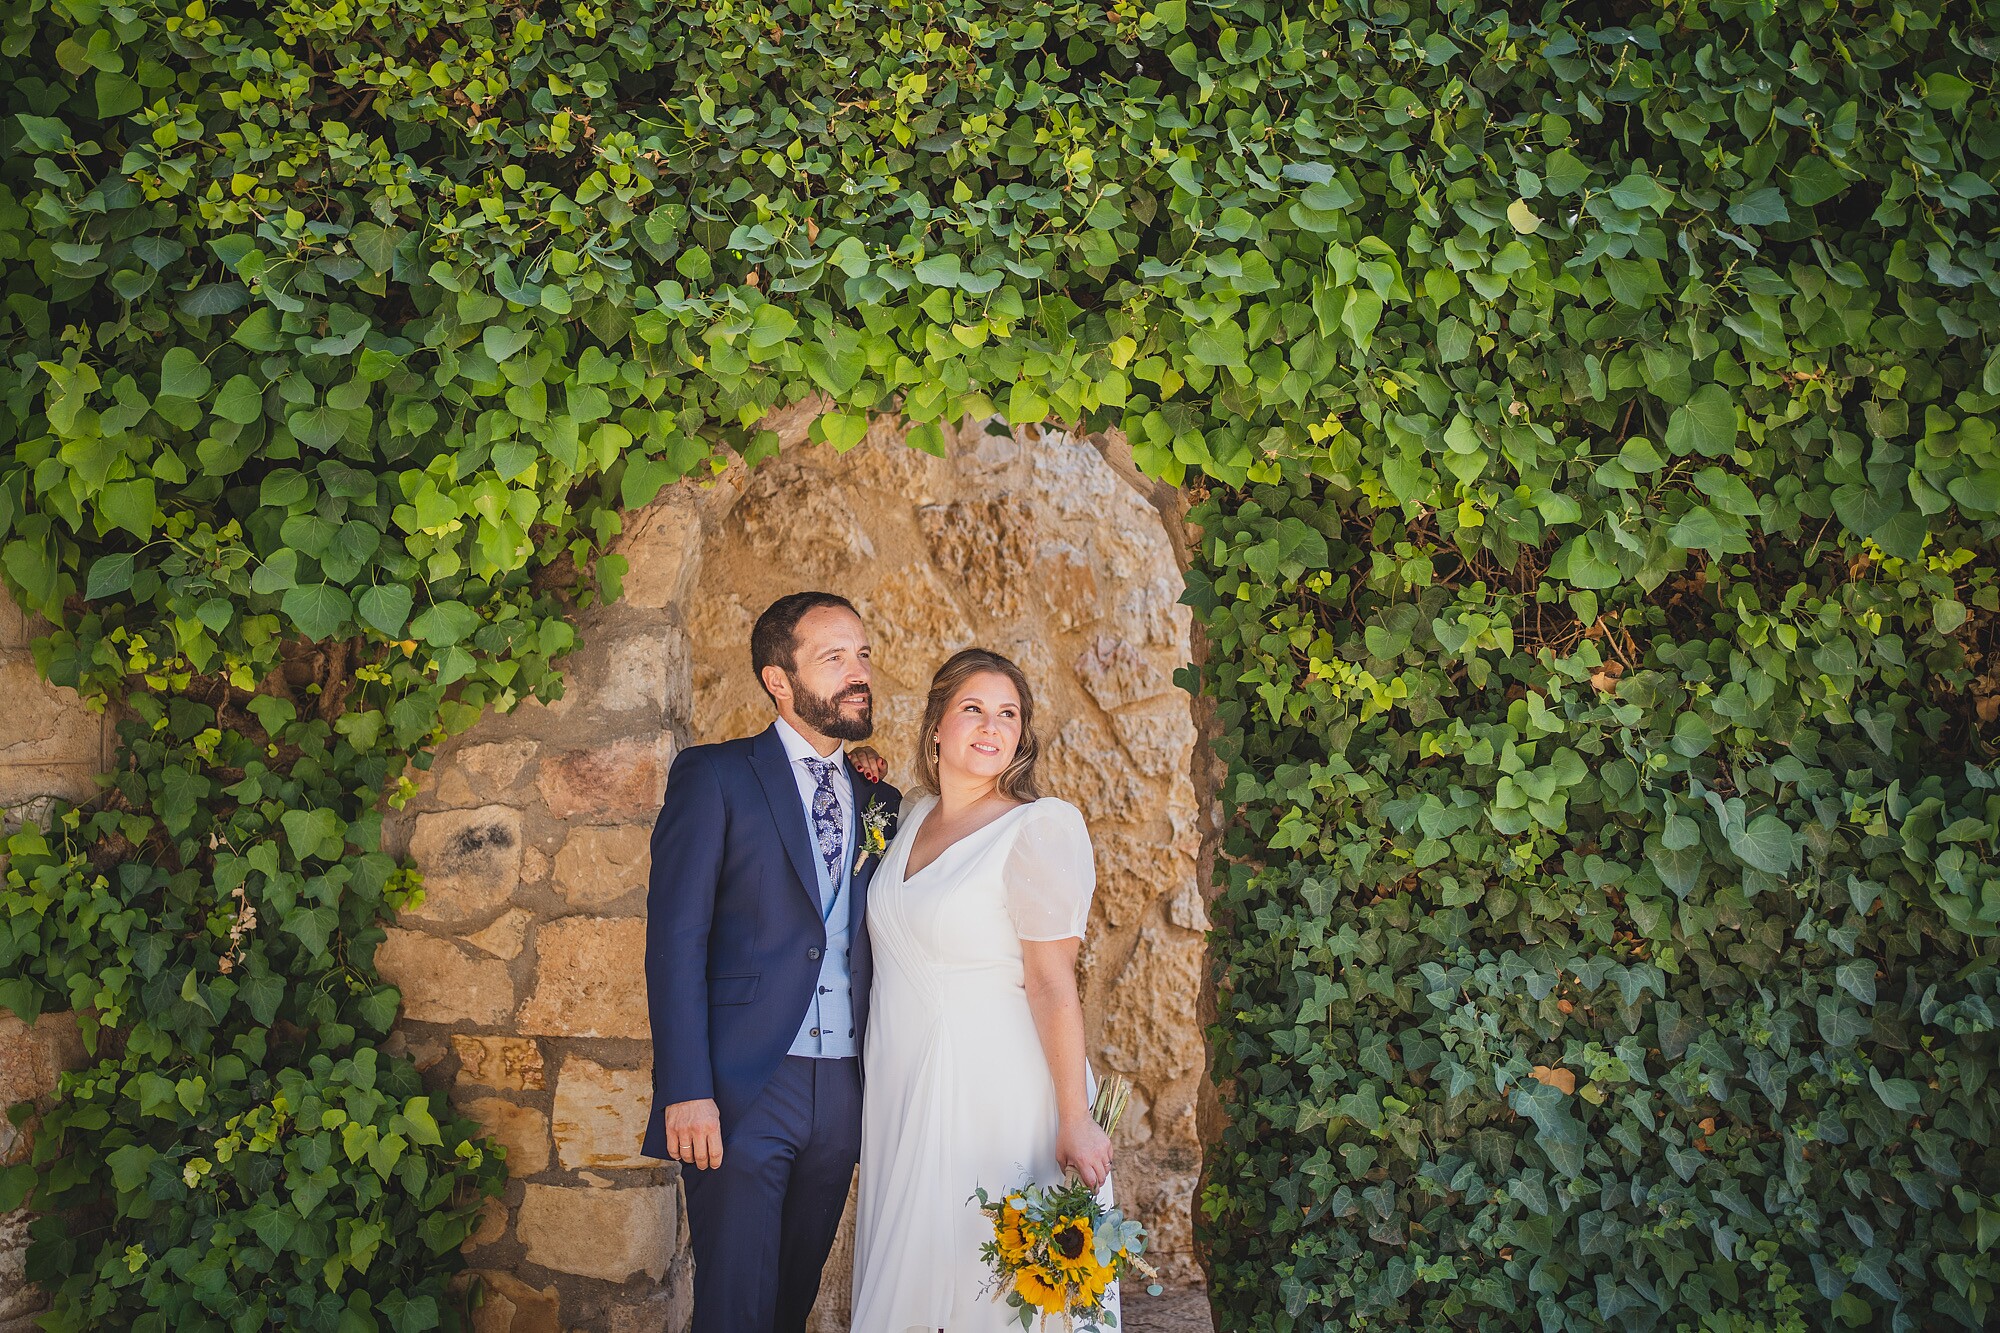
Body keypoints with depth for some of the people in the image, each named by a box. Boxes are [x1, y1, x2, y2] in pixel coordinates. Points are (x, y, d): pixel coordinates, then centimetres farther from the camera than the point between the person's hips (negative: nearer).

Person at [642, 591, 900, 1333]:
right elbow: (675, 938, -8)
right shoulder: (714, 776, -2)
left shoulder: (879, 802, 12)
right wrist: (687, 1091, -16)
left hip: (841, 1094, 5)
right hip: (743, 1087, -5)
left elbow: (867, 949, 12)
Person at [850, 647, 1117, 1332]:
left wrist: (1076, 1121, -20)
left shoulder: (1039, 826, -14)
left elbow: (1052, 984, -17)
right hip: (901, 1089, 7)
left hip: (993, 1093, -7)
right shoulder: (916, 817, 8)